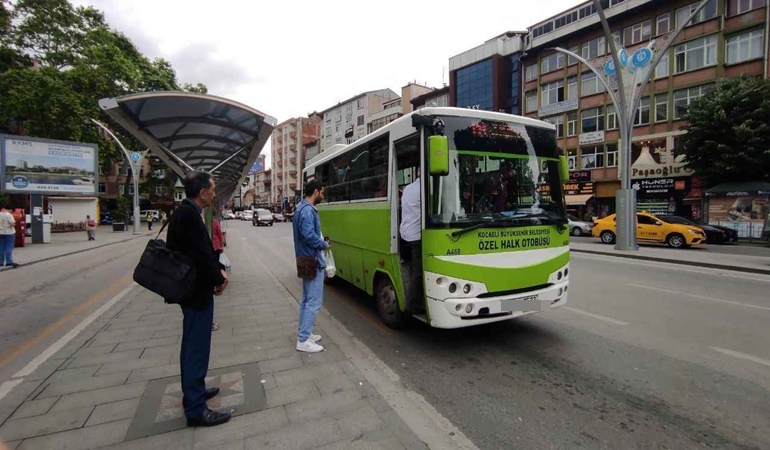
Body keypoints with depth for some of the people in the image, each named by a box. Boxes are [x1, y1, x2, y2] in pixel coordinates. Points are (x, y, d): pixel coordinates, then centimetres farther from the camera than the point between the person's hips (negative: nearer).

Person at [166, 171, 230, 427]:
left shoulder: (185, 212, 9)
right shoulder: (189, 215, -23)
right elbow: (200, 254, -26)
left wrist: (218, 269, 2)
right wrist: (218, 279, -12)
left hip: (192, 288, 10)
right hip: (197, 291, -10)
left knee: (193, 345, 21)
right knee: (197, 347, -1)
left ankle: (193, 391, 38)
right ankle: (196, 409, 11)